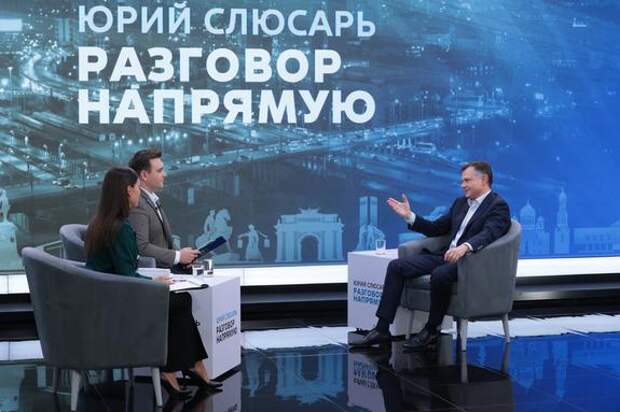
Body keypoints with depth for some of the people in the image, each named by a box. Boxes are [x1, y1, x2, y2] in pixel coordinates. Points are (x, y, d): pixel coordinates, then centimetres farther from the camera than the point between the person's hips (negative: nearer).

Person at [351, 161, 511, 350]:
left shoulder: (498, 206, -5)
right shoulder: (460, 203, 21)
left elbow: (487, 235, -23)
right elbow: (436, 228, 24)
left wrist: (465, 247, -42)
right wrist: (409, 216, 11)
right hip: (446, 255, 8)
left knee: (439, 275, -37)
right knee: (396, 266, -7)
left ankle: (432, 330, -15)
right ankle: (382, 329, -10)